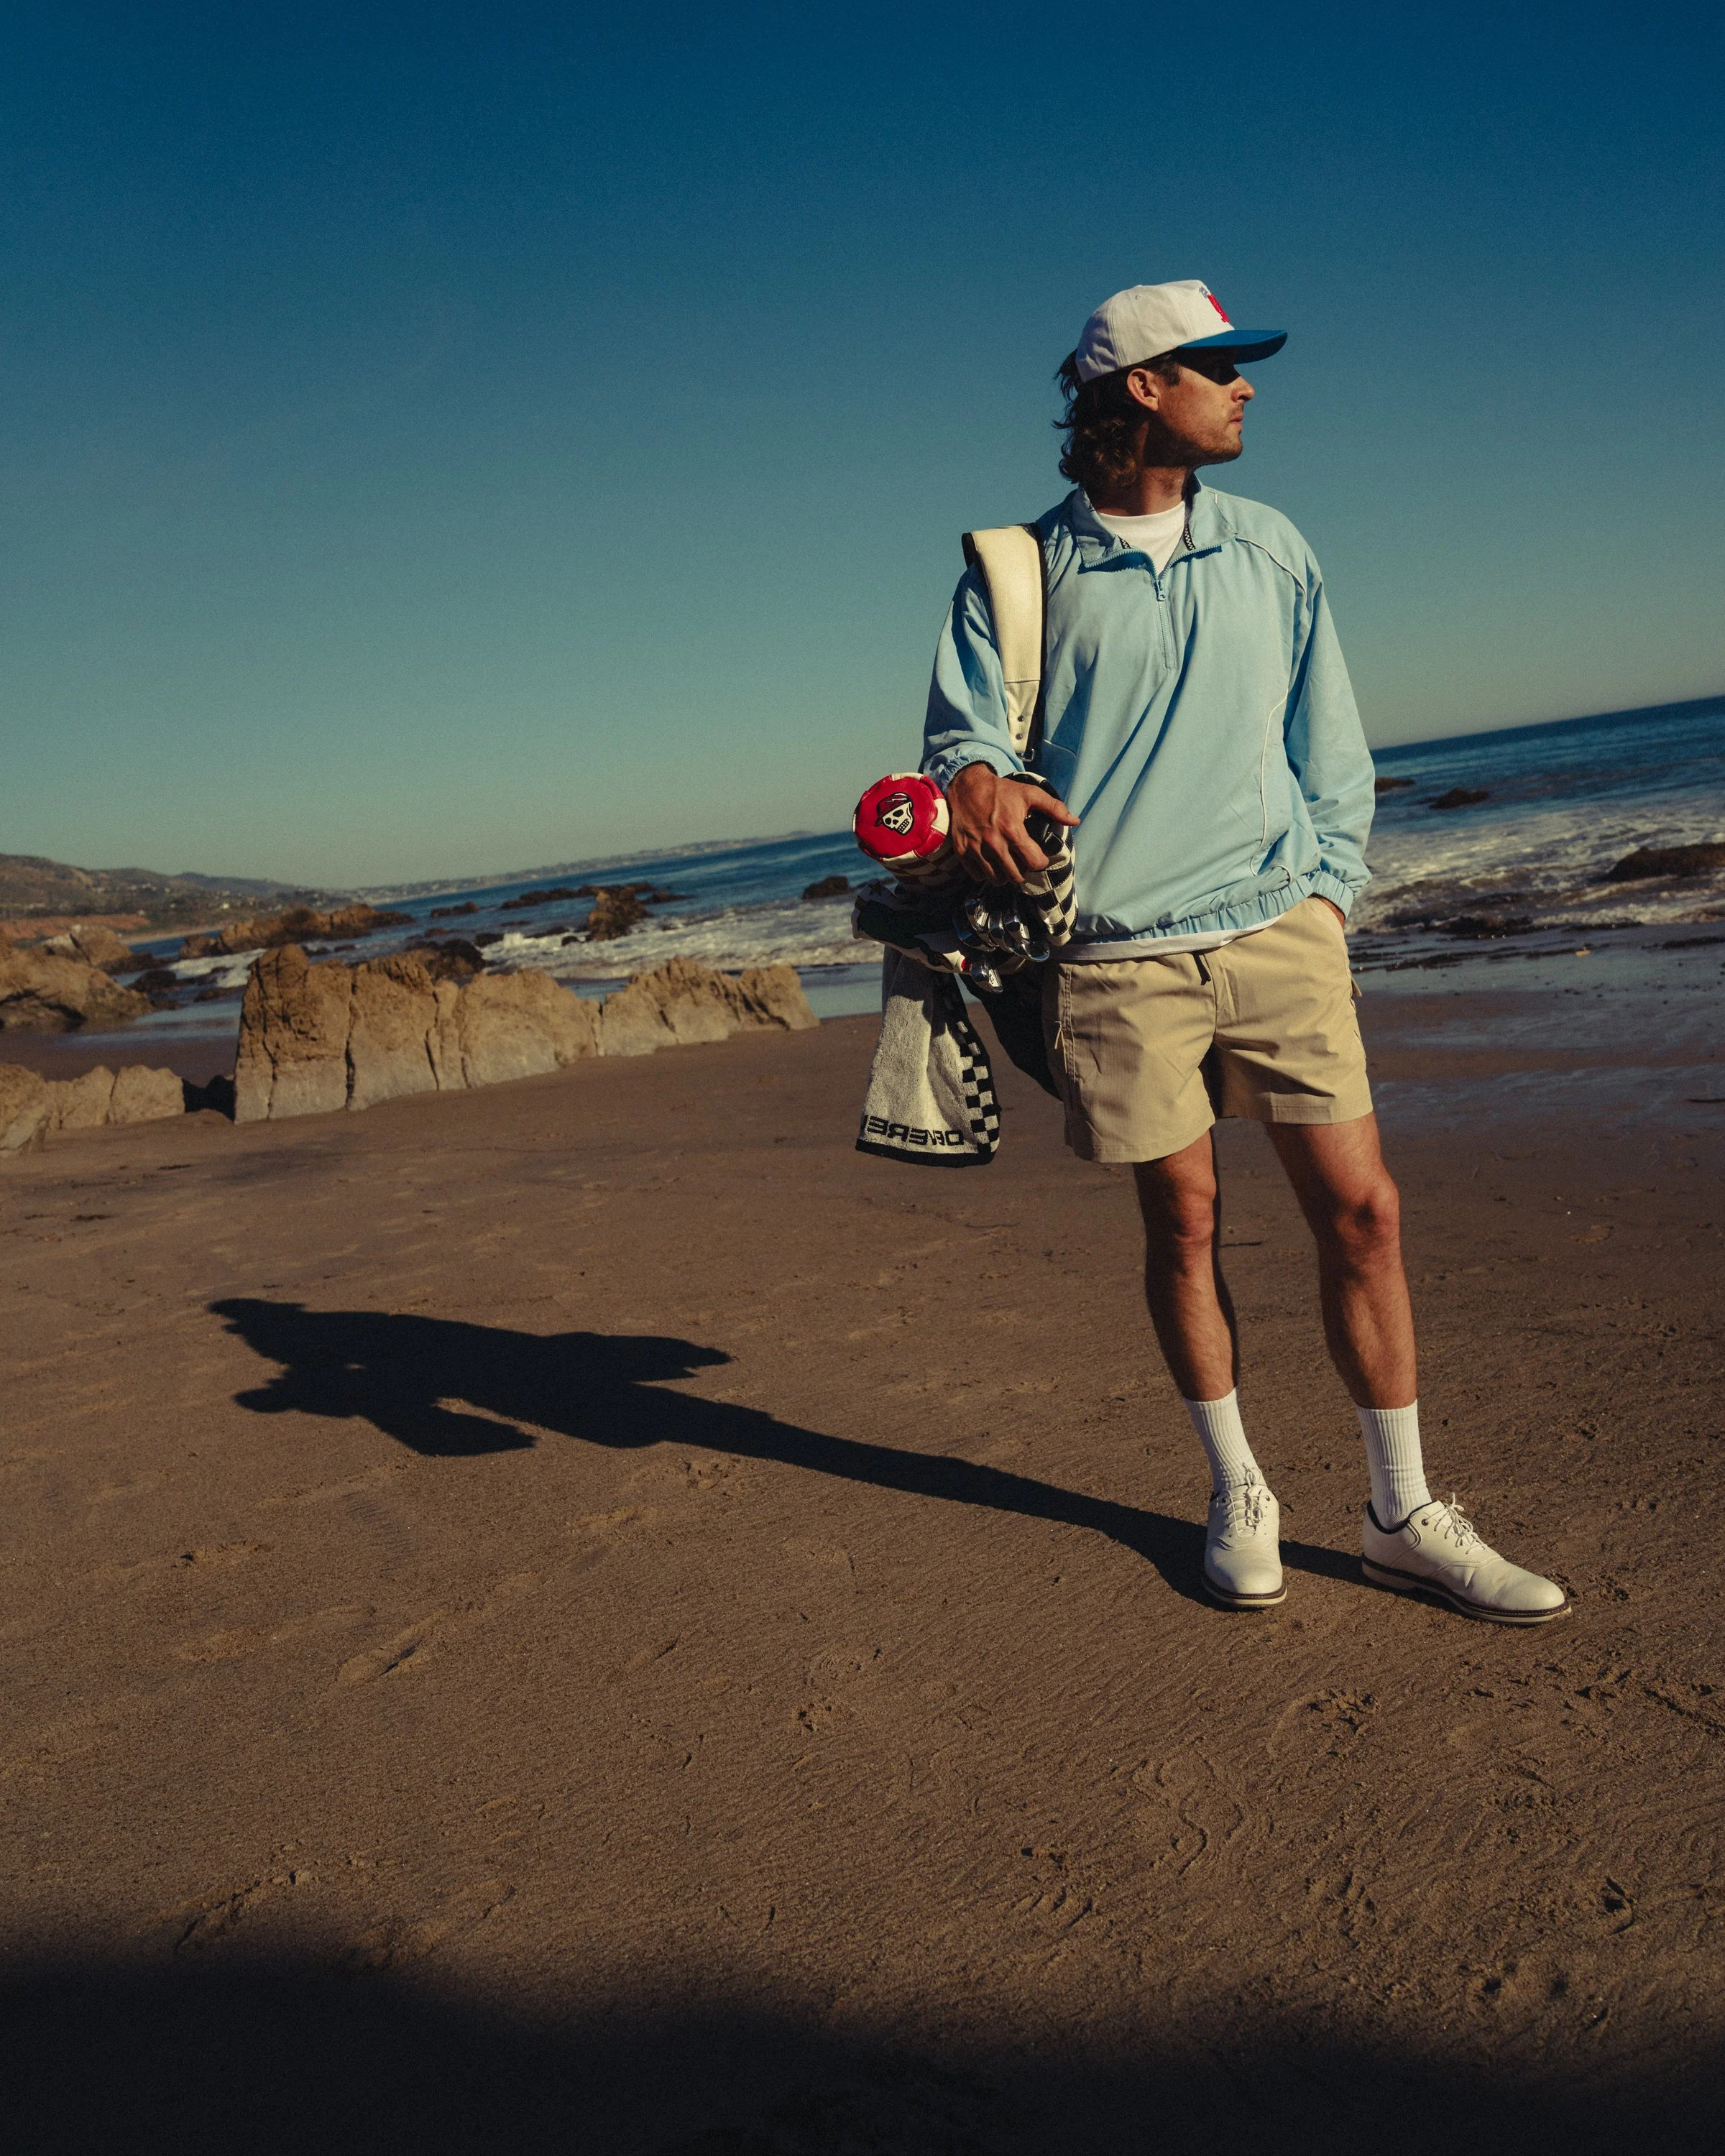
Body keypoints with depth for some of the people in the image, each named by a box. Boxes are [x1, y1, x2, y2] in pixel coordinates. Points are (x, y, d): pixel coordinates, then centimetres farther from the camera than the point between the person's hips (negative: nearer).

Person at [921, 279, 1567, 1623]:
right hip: (1122, 949, -2)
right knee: (1184, 1221, 4)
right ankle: (1239, 1496, 23)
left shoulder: (1271, 551, 14)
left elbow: (1328, 746, 16)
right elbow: (968, 724, 1)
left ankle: (1405, 1519, 12)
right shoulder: (1023, 569, 6)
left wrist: (1324, 890, 6)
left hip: (1276, 930, 3)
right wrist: (977, 781, -22)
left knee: (1360, 1208, -2)